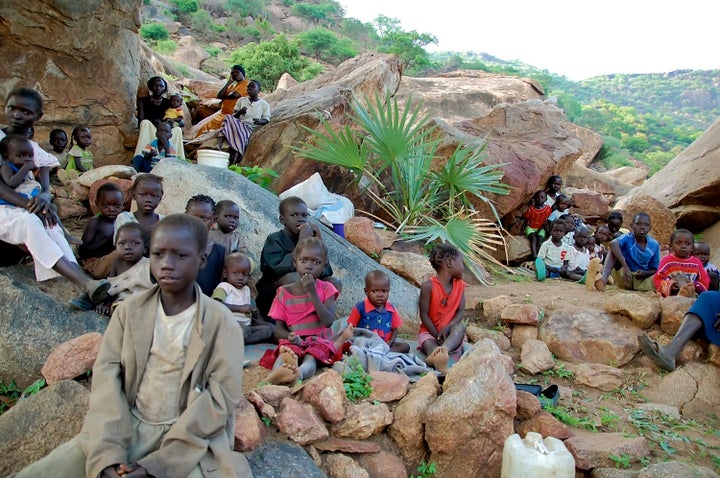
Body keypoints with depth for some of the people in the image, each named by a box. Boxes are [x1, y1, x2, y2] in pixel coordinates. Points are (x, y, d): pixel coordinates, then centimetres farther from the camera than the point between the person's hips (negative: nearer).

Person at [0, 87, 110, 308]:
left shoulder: (35, 149, 12)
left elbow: (45, 186, 0)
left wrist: (44, 197, -25)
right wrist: (29, 204, -26)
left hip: (26, 211, 4)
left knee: (50, 225, -28)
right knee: (29, 221, -34)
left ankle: (83, 285, -46)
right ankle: (83, 282, -49)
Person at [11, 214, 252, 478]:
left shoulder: (221, 322, -8)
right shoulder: (129, 310, 3)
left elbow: (221, 396, -11)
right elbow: (107, 375, -4)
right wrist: (109, 455, -18)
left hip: (190, 438, -2)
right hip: (127, 427, 2)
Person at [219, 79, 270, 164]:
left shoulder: (264, 104, 11)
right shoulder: (241, 100, 18)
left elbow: (266, 120, 4)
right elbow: (233, 116, 14)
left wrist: (260, 121, -20)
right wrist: (239, 112, -9)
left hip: (250, 127, -3)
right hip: (237, 124, 3)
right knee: (228, 118, -31)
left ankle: (233, 162, -46)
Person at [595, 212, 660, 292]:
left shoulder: (654, 245, -1)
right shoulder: (627, 238, -11)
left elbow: (655, 270, 6)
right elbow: (613, 243, -36)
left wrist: (645, 273, -18)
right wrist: (625, 267, -45)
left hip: (643, 280, 2)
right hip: (625, 278, -2)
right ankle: (604, 278, -46)